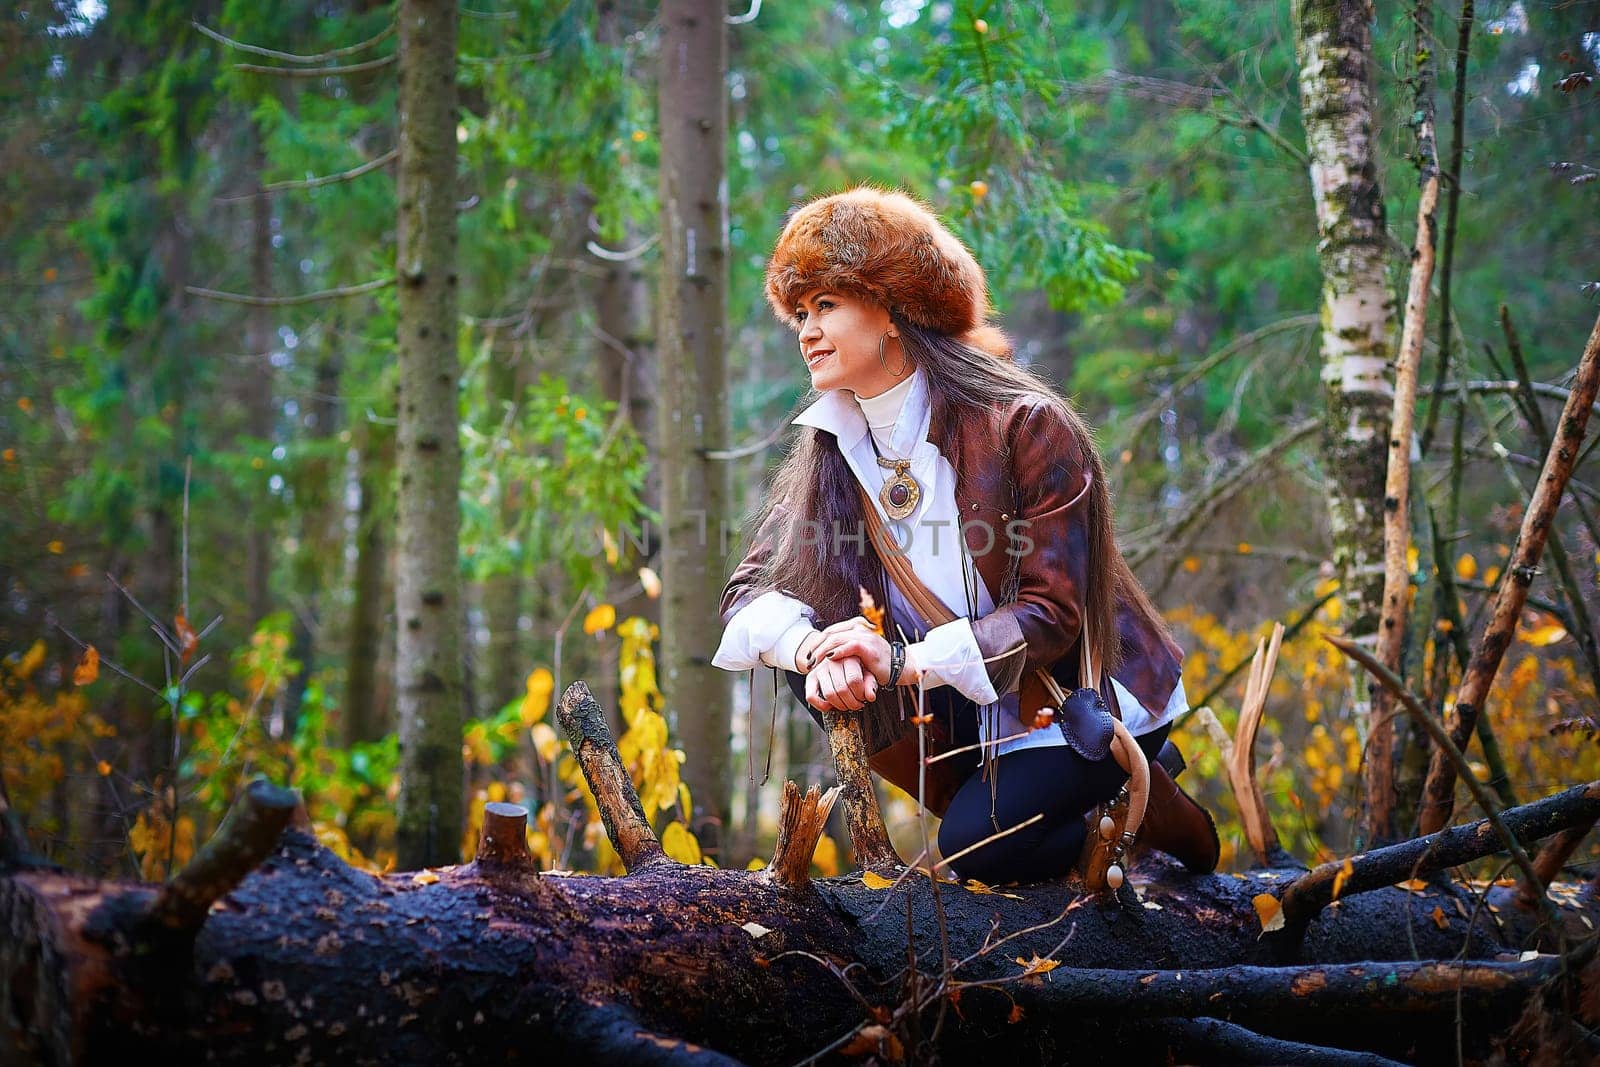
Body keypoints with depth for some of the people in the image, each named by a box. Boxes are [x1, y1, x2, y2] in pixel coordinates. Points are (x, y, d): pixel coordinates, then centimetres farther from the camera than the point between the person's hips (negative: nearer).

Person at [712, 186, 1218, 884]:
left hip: (1088, 696, -5)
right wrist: (810, 649, -32)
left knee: (975, 849, -25)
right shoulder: (831, 446, -4)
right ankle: (989, 797, -1)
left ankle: (1142, 807, 5)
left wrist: (905, 662, -35)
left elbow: (1054, 612, -24)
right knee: (817, 668, -18)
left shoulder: (1026, 426, -22)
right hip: (967, 703, 5)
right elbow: (752, 591, -8)